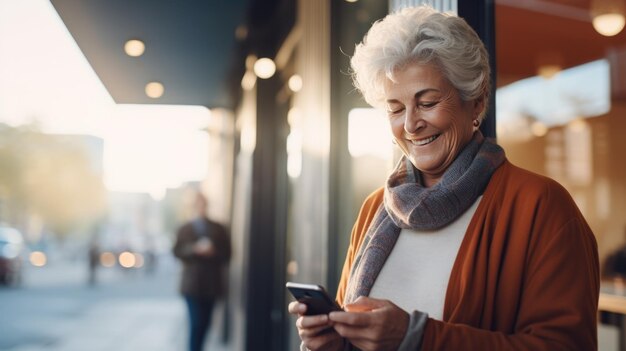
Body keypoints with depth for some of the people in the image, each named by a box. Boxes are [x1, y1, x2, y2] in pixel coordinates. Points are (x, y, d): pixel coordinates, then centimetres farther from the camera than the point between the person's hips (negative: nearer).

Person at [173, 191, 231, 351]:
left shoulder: (218, 229, 10)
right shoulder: (185, 229, 8)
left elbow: (226, 253, 7)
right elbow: (178, 251, -1)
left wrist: (212, 252, -11)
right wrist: (195, 249, -16)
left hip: (212, 283, 2)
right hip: (192, 284, -2)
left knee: (205, 323, 6)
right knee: (196, 323, -9)